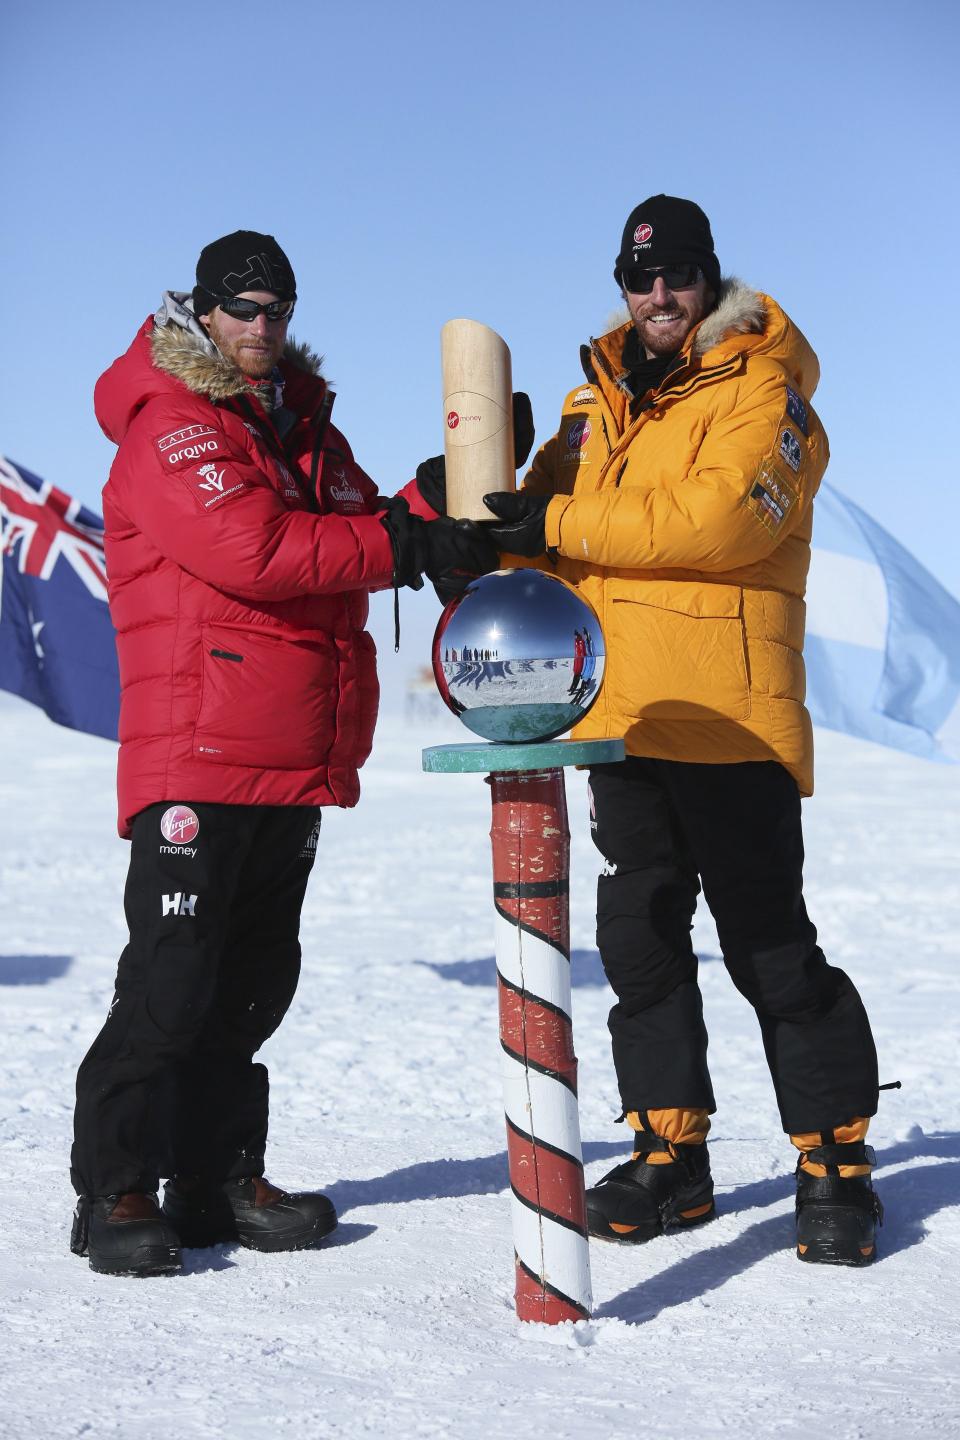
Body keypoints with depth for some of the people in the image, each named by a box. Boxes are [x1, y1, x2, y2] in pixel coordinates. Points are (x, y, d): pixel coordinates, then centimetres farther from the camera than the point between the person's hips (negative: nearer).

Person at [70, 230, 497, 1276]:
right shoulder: (171, 426, -7)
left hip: (298, 754, 8)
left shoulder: (306, 427, 20)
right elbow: (250, 550, -21)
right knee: (172, 975, -9)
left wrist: (442, 508, -8)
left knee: (255, 977, 11)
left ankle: (218, 1177, 18)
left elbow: (358, 531, 12)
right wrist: (407, 543, -21)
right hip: (198, 750, -8)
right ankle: (117, 1190, -2)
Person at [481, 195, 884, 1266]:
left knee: (769, 945, -4)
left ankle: (837, 1165, 6)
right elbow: (547, 526, 17)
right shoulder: (597, 402, 17)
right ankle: (670, 1157, 20)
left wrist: (564, 525, -20)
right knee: (639, 938, 10)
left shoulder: (761, 388, -3)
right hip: (618, 717, 7)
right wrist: (485, 530, -6)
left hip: (730, 720, -6)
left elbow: (728, 513, -20)